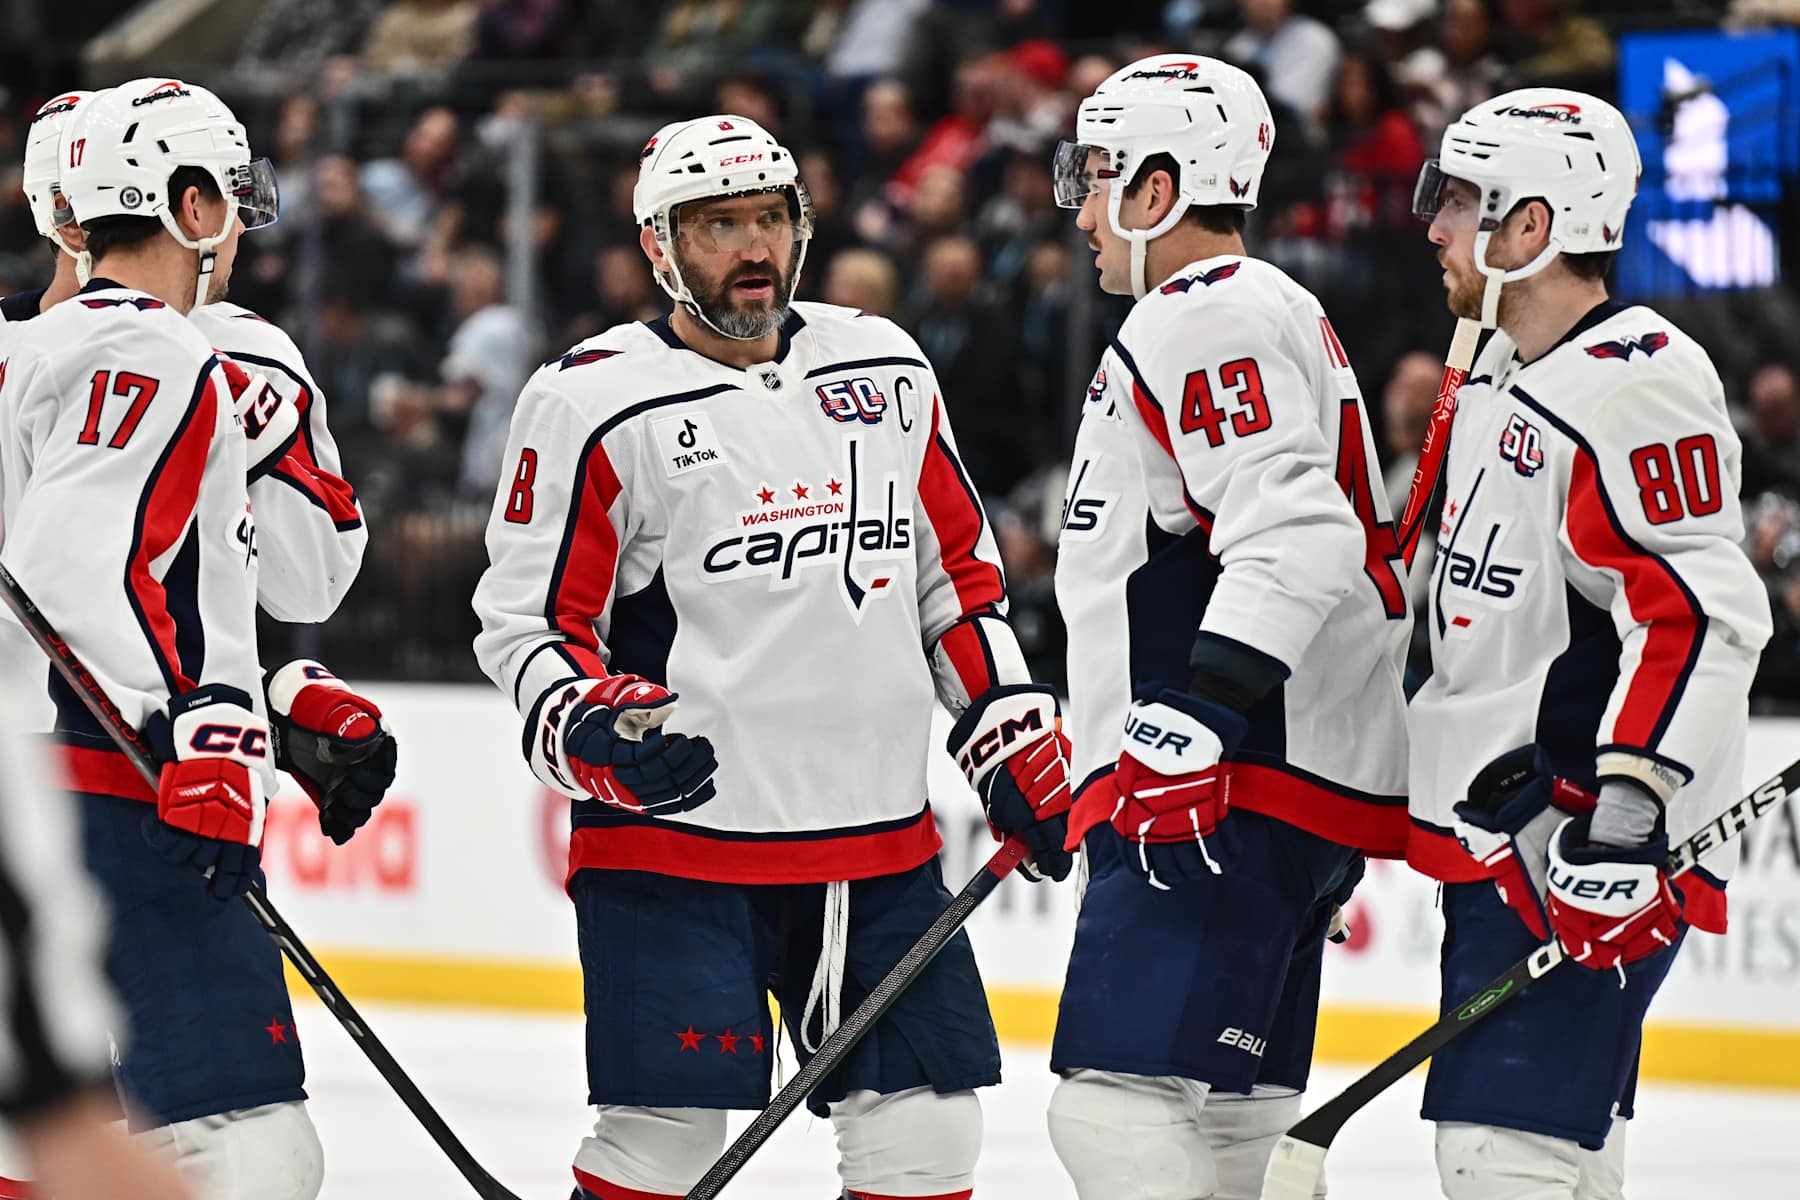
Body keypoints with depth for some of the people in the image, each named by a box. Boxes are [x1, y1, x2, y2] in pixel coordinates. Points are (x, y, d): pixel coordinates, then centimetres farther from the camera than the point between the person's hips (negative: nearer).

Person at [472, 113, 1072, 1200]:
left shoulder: (886, 370, 11)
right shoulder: (594, 403, -4)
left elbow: (957, 569, 20)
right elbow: (526, 619, -2)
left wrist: (1015, 734, 13)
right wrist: (588, 733, -20)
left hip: (880, 837, 5)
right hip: (674, 833, -5)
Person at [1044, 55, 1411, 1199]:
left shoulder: (1210, 318, -10)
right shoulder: (1275, 313, 25)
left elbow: (1294, 536, -24)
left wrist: (1197, 722, -31)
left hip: (1236, 796, -11)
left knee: (1123, 1102, -18)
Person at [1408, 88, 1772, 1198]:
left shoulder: (1638, 384, -17)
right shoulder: (1507, 376, 15)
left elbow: (1700, 615, -24)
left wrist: (1625, 811, -29)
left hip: (1586, 851, -11)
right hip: (1502, 826, 11)